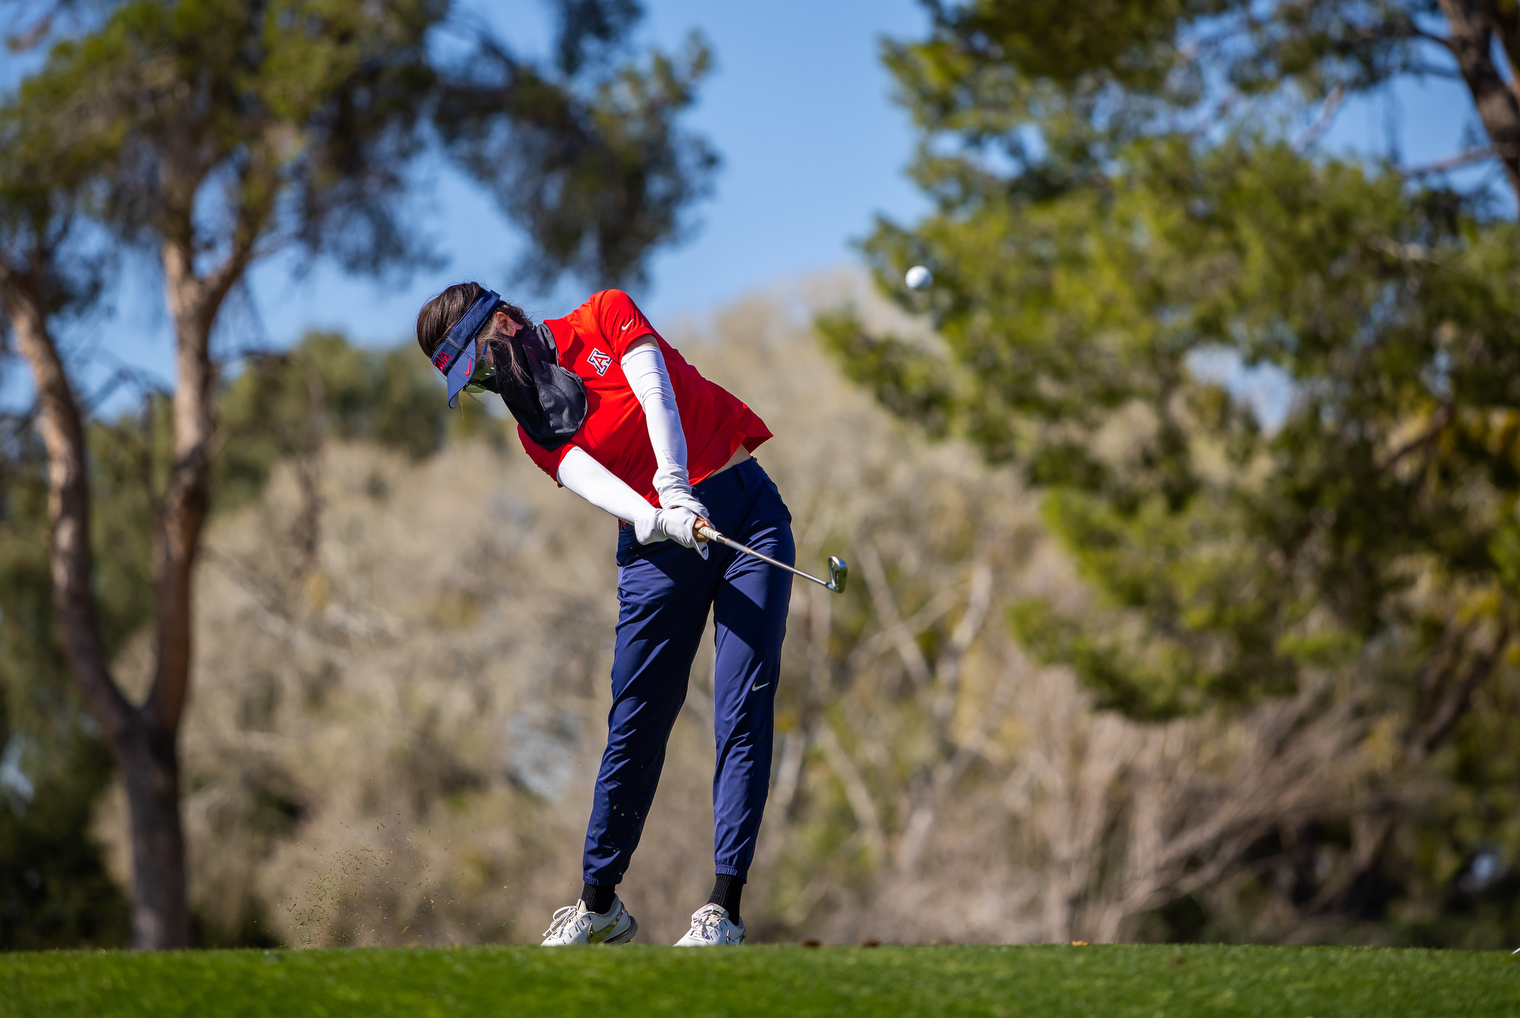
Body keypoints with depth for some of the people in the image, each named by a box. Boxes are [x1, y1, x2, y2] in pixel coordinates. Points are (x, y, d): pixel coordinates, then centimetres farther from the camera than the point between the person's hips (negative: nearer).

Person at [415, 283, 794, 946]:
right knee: (634, 723, -1)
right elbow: (593, 481, -12)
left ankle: (724, 907, -15)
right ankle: (599, 904, 13)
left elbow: (656, 396, -12)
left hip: (746, 507, -3)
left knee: (744, 711, -12)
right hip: (657, 540, 3)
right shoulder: (535, 431, 9)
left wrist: (675, 482, -30)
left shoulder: (604, 315, 4)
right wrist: (657, 515, -33)